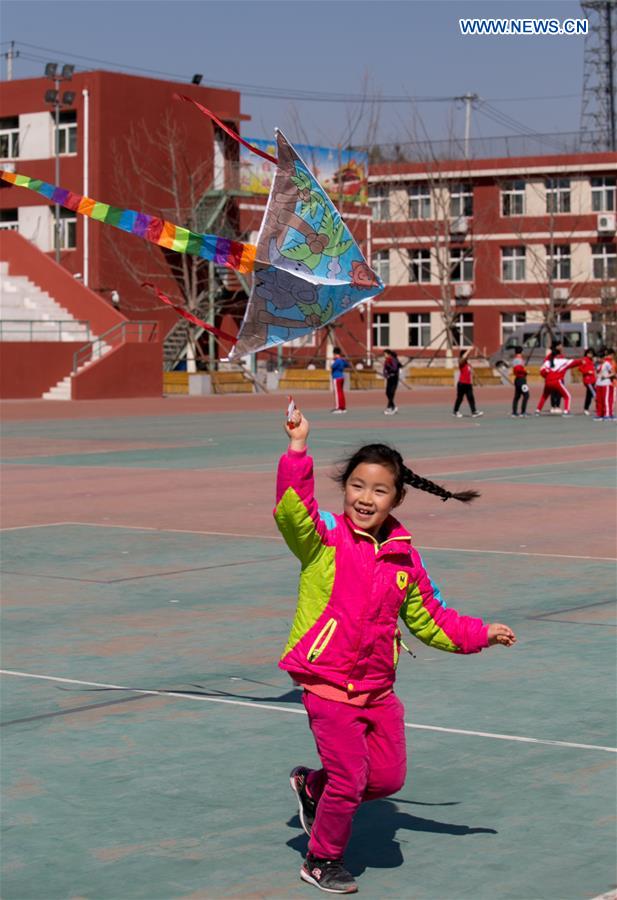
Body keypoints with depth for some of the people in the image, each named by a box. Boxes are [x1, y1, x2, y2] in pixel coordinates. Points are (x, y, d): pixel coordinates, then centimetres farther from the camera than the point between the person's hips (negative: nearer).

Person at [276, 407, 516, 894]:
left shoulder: (404, 555, 7)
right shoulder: (324, 538, -8)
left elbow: (429, 618, 18)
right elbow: (292, 506, -30)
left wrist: (480, 634, 15)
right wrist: (298, 448, -37)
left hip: (378, 687, 6)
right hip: (329, 684, -6)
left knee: (388, 778, 9)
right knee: (350, 777, -3)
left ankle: (312, 788, 36)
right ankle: (322, 861, 21)